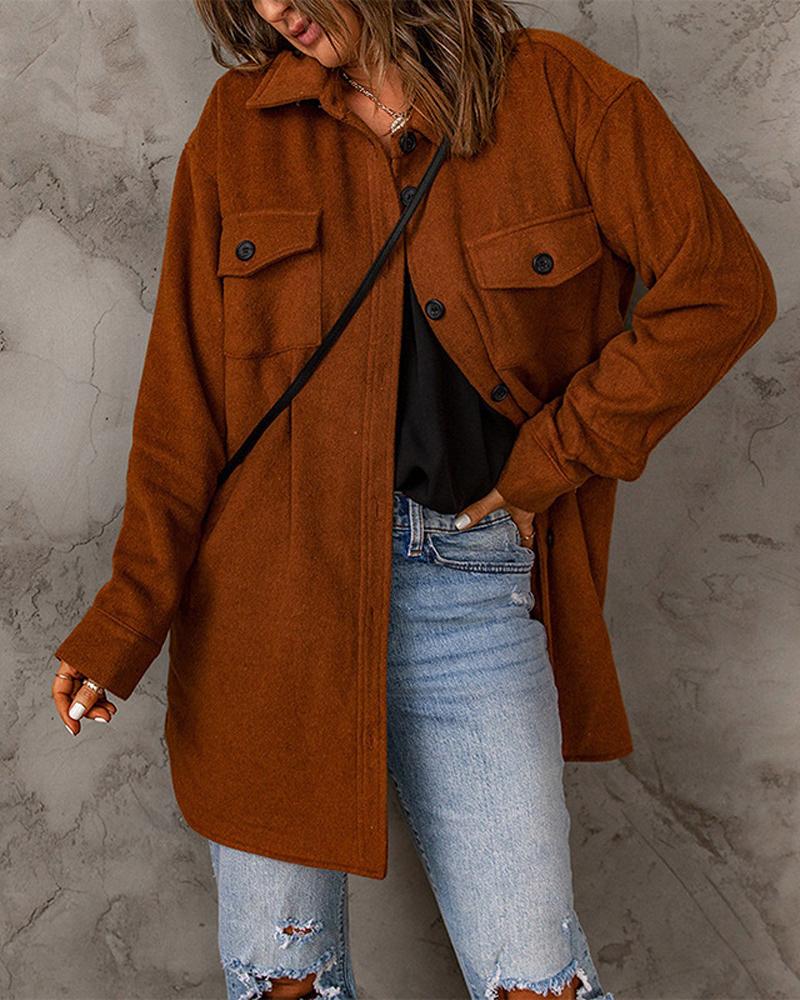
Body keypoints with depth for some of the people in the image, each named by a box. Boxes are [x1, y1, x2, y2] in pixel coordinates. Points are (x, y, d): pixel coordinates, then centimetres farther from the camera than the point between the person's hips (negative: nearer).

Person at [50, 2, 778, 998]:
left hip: (471, 579, -1)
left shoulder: (558, 92, 2)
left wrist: (547, 460, -2)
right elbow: (184, 392, 5)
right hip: (271, 575, 2)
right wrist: (128, 613, -2)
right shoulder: (236, 127, 7)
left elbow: (722, 289, 0)